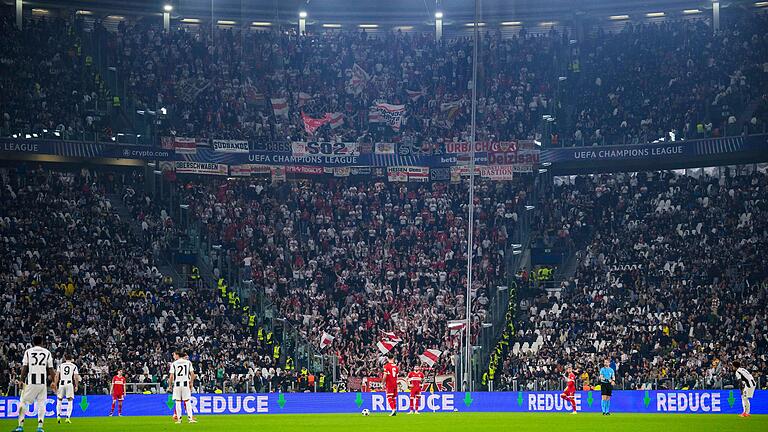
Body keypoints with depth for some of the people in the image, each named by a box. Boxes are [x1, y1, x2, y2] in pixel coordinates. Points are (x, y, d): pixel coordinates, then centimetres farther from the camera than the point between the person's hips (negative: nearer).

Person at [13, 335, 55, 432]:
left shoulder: (28, 352, 4)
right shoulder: (47, 353, 7)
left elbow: (24, 367, -1)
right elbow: (50, 368, 6)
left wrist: (21, 380, 4)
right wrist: (53, 381, 12)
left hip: (30, 381, -1)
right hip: (43, 382, 1)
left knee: (23, 402, 6)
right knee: (41, 404, 6)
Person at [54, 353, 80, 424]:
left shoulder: (60, 365, 10)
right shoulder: (74, 366, 7)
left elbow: (57, 376, 3)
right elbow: (76, 377, 0)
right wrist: (76, 386, 7)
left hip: (61, 384, 1)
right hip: (70, 384, -1)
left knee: (59, 400, 13)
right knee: (70, 401, 5)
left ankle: (58, 415, -1)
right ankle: (68, 417, -5)